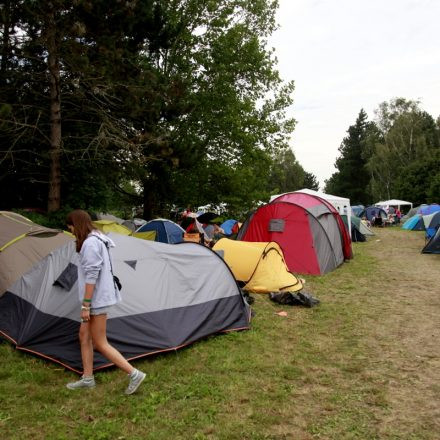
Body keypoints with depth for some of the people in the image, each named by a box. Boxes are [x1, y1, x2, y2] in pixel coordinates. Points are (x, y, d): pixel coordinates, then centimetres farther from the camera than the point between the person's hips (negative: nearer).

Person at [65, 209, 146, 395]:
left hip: (97, 299, -10)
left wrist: (85, 305, -19)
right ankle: (87, 378, 28)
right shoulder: (97, 240, 11)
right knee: (84, 336, 17)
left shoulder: (90, 243, -19)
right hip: (98, 298, 10)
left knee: (100, 344, -1)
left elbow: (91, 276, -23)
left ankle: (134, 374, 3)